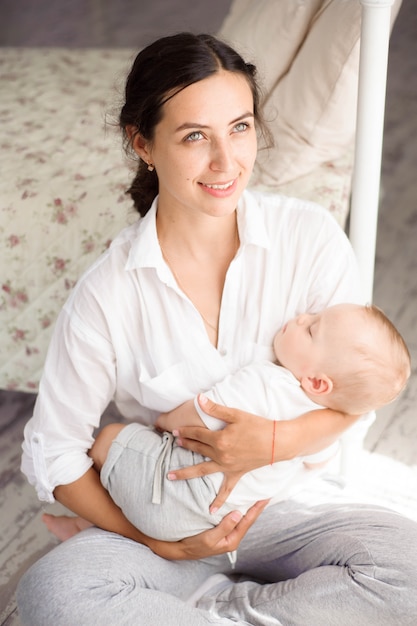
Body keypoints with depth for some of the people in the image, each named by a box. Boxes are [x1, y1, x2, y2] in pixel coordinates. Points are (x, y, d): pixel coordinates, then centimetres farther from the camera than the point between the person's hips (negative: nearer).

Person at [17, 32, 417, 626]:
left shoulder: (312, 238, -12)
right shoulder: (108, 293, -15)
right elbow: (53, 453, -6)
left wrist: (278, 441, -23)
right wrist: (162, 543, -13)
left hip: (289, 505, 1)